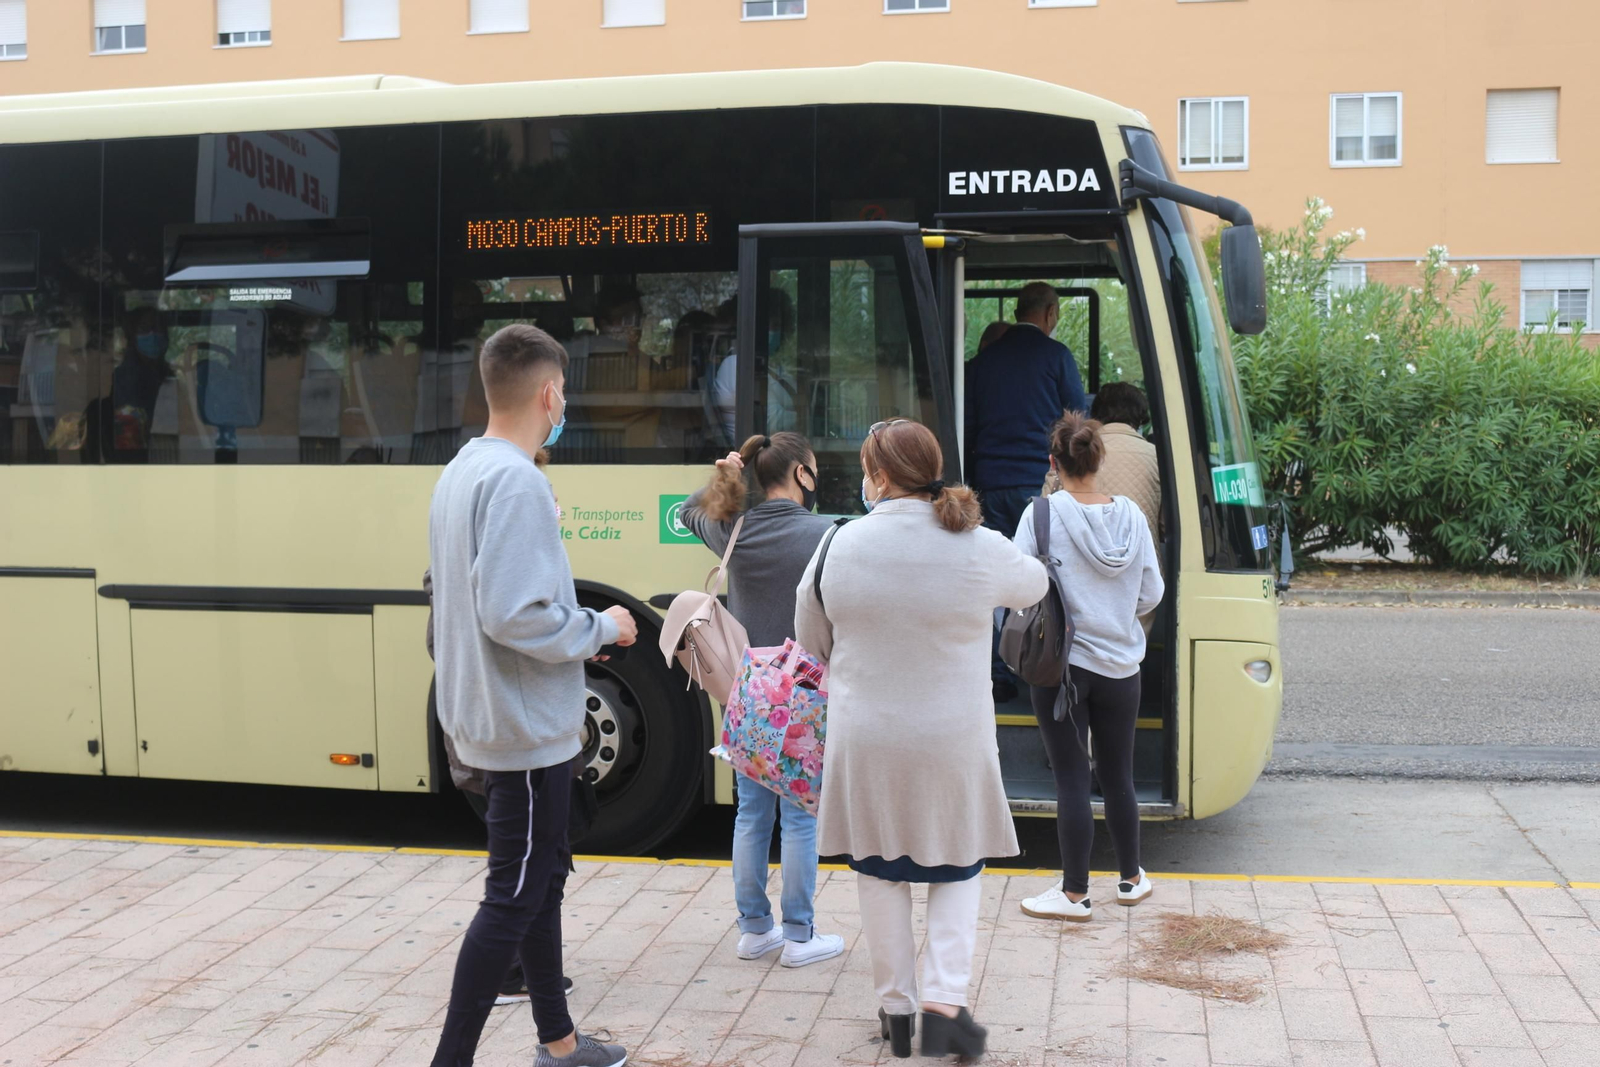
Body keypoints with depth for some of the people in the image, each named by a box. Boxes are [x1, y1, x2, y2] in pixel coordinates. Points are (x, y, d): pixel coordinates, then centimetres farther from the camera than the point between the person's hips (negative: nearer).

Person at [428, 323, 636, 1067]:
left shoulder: (460, 472, 9)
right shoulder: (516, 481, -21)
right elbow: (515, 615, -28)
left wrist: (578, 631, 13)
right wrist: (600, 630, -12)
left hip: (492, 718, 10)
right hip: (529, 727, -10)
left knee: (542, 877, 19)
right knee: (513, 898, -1)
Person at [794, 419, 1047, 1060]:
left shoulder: (841, 545, -9)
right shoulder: (981, 549, -11)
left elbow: (811, 641, 5)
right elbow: (1033, 585, 12)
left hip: (864, 739, 1)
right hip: (953, 742, 0)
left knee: (880, 871, 16)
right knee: (958, 869, 17)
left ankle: (896, 1007, 25)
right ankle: (943, 1002, 6)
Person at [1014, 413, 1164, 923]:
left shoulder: (1043, 513, -12)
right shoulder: (1131, 515, 0)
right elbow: (1151, 594, 4)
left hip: (1061, 664, -4)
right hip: (1120, 667, 4)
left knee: (1071, 779, 3)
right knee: (1118, 775, 17)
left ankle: (1074, 893, 11)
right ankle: (1131, 879, 31)